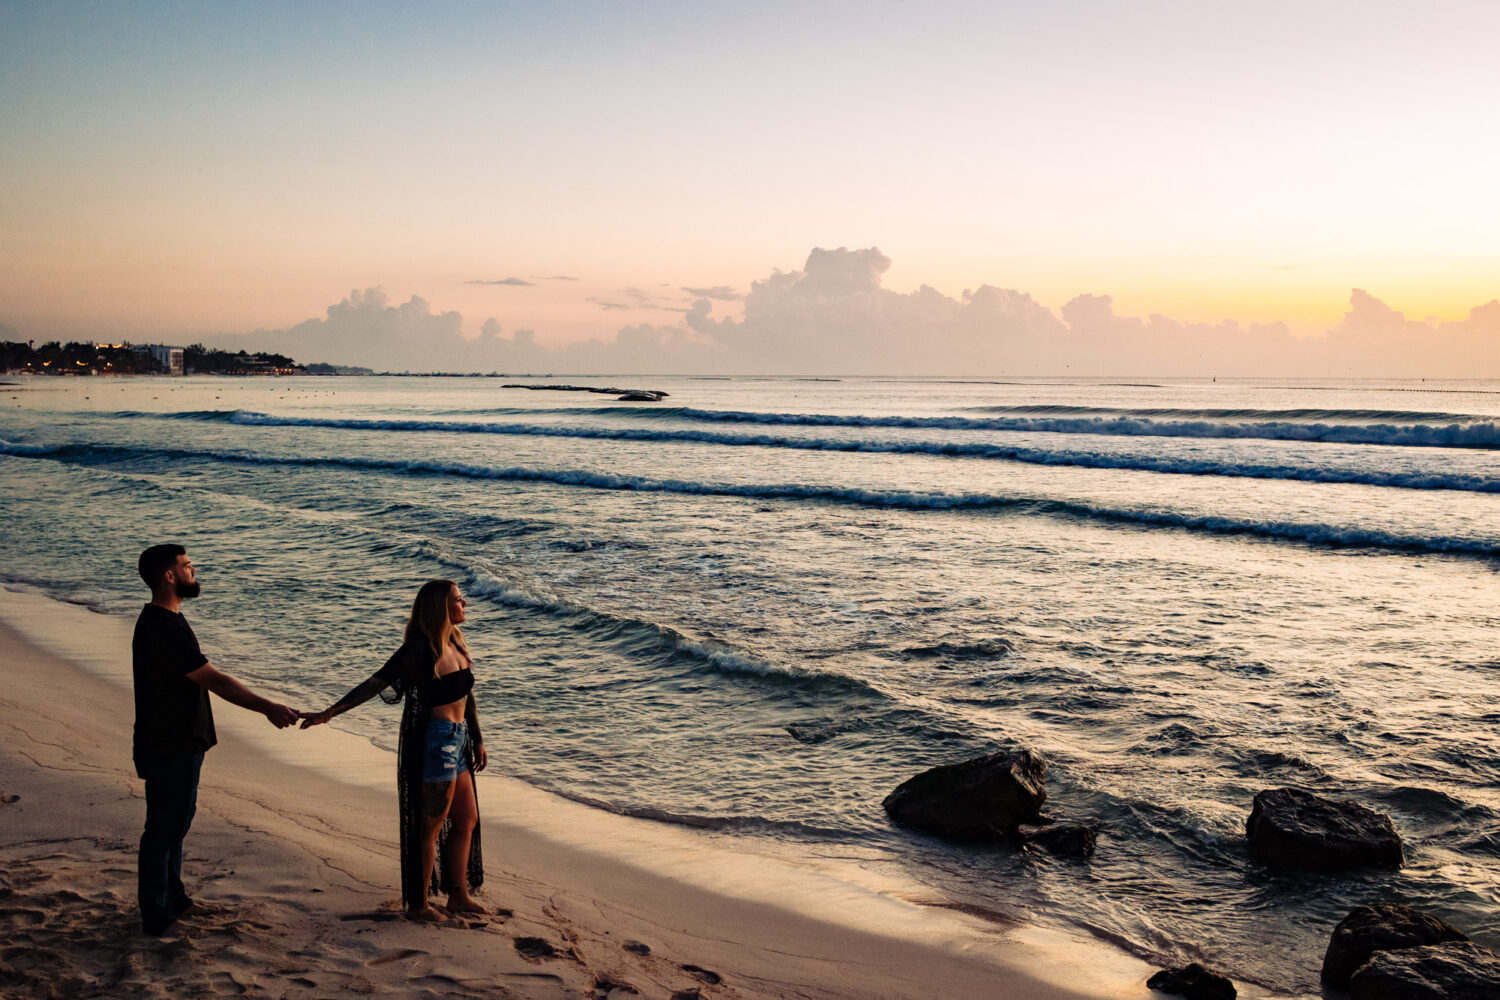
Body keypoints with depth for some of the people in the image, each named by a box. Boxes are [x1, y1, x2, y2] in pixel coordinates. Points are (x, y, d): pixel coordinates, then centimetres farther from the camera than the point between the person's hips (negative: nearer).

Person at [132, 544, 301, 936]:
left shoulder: (161, 621, 10)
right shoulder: (164, 629, -25)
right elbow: (216, 681, -27)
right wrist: (267, 707, -27)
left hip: (178, 742, 11)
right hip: (169, 749, -11)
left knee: (174, 822, 21)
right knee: (164, 829, 0)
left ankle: (172, 899, 34)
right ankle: (156, 916, 11)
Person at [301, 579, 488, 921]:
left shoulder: (456, 643, 9)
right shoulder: (419, 649, -16)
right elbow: (376, 683, -21)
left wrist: (478, 741, 21)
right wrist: (329, 712, -28)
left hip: (457, 741, 9)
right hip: (433, 741, -9)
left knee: (467, 820, 16)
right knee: (430, 826, 2)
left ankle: (458, 896, 29)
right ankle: (418, 904, 16)